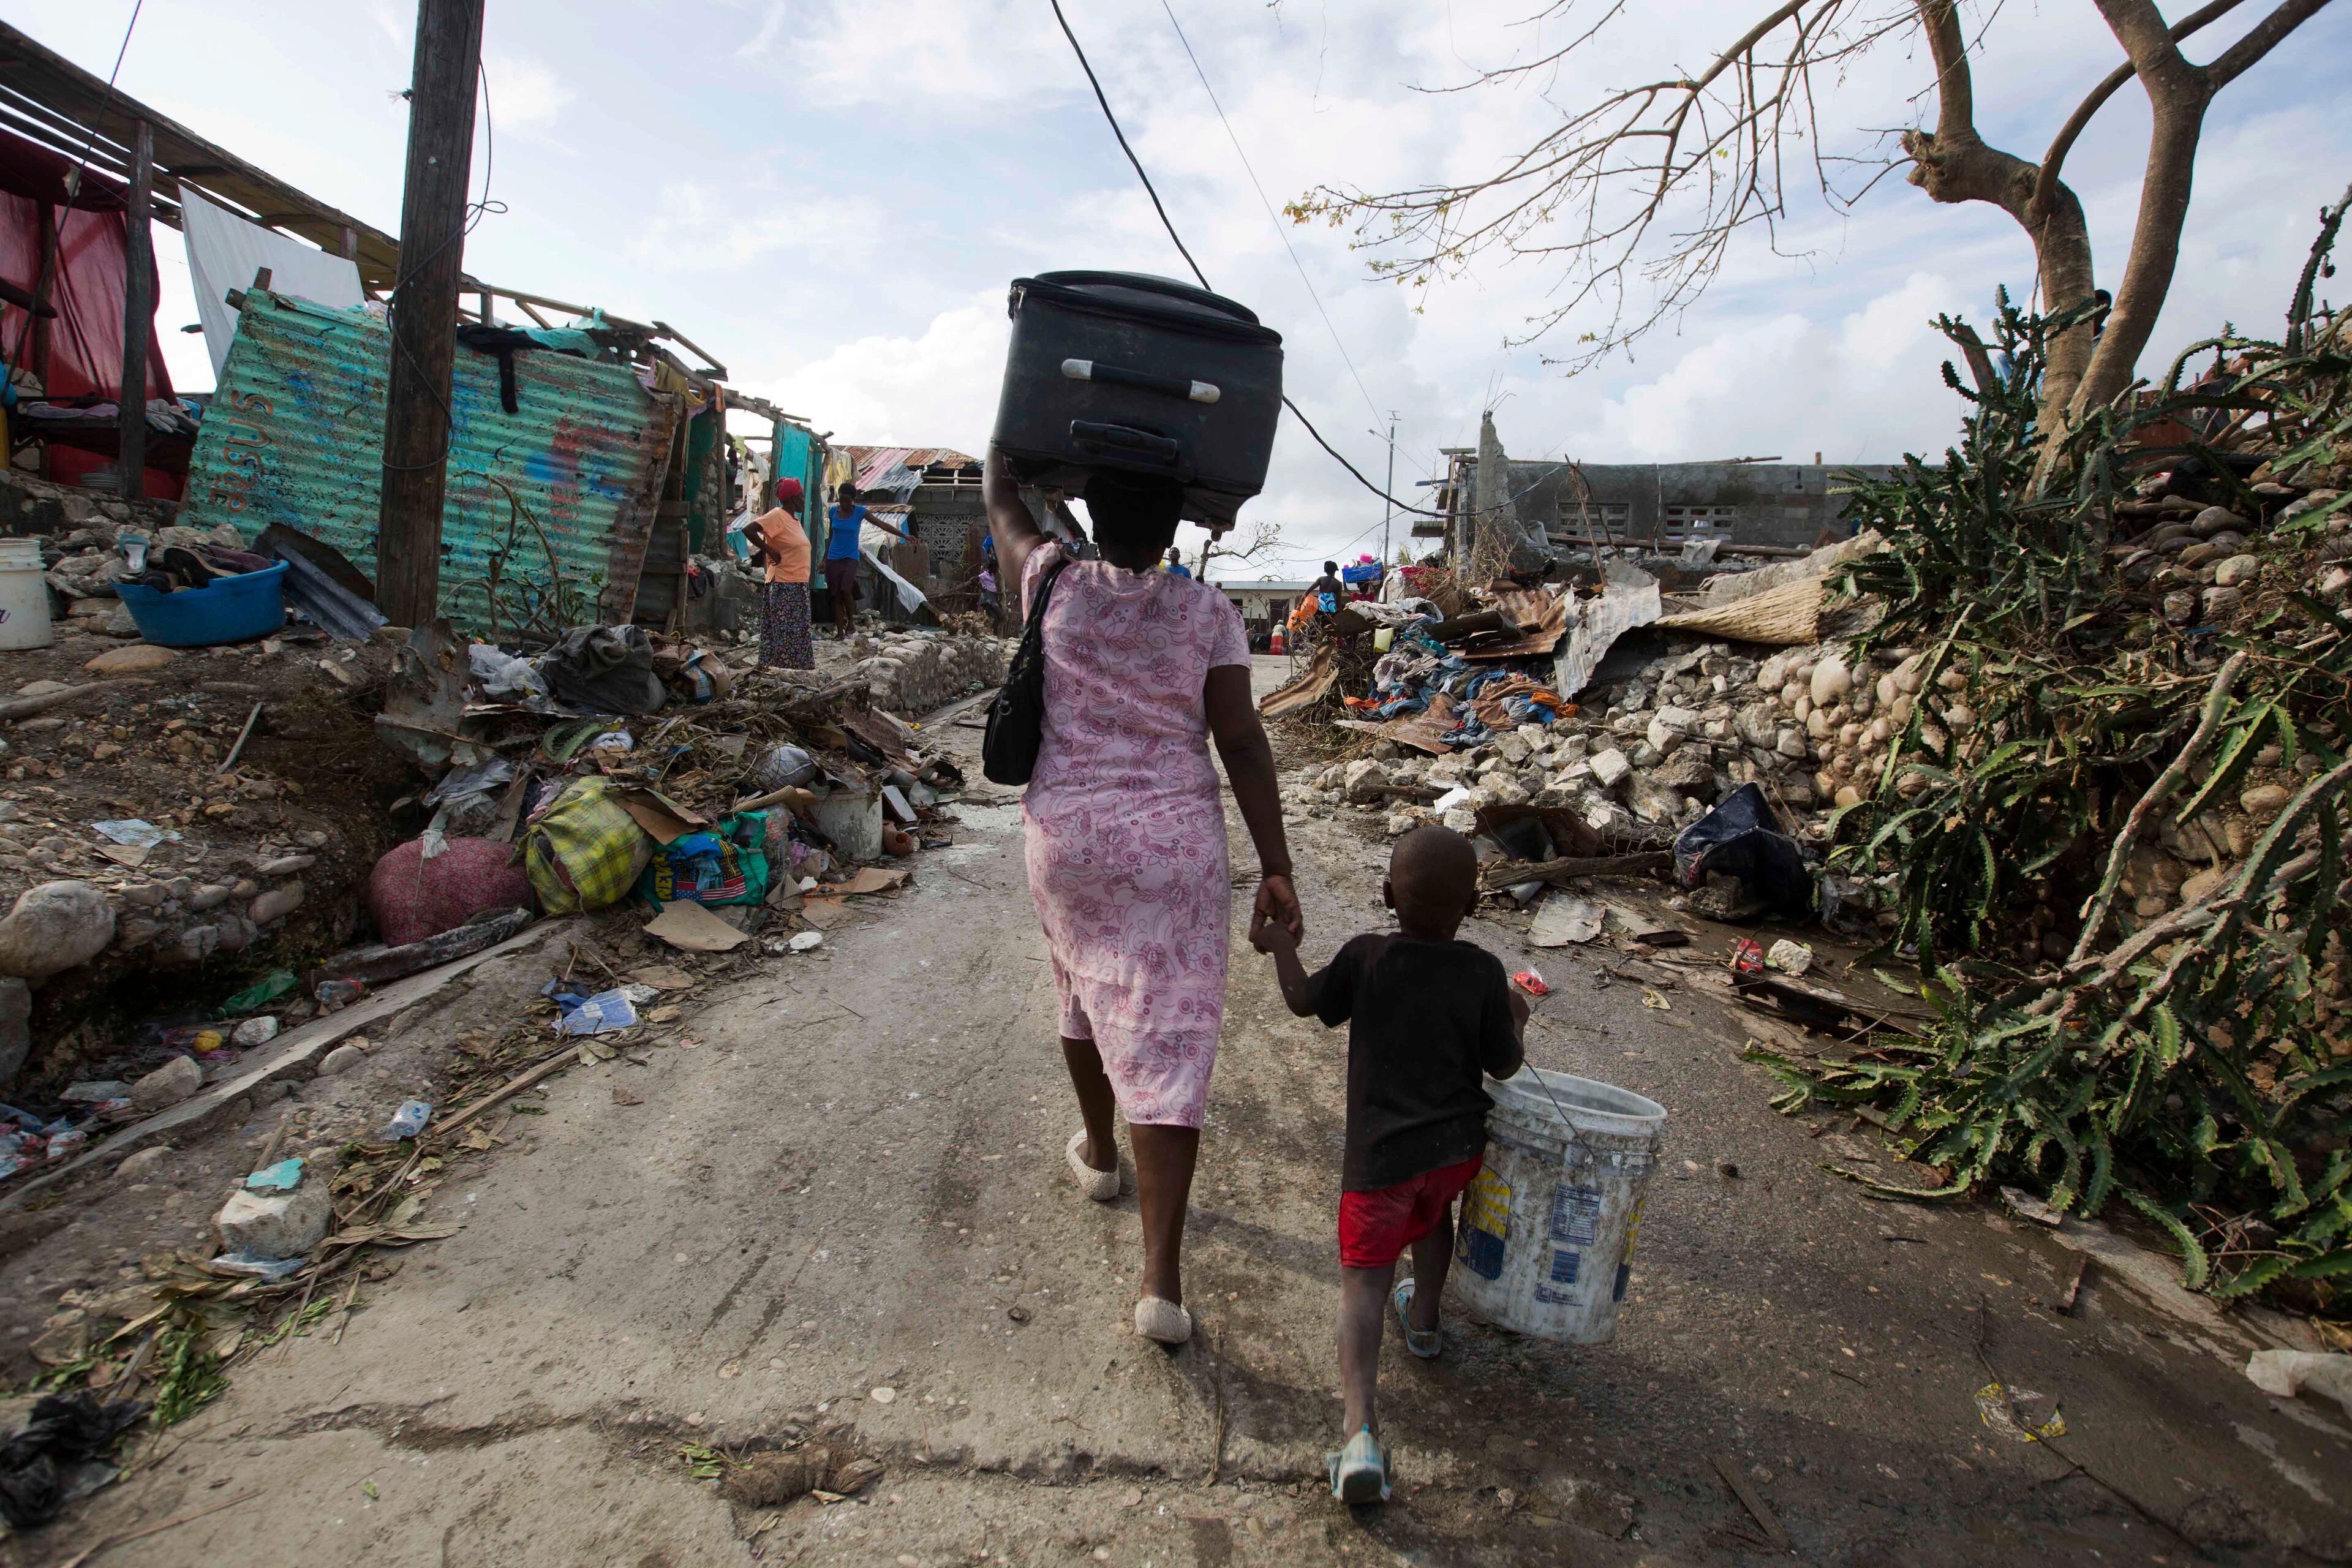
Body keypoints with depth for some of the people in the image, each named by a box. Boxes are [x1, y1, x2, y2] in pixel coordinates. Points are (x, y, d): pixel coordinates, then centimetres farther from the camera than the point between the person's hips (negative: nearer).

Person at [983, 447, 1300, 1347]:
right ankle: (1162, 1282, 2)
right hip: (1175, 847, -1)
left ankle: (1098, 1152, 48)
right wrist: (1276, 868, -7)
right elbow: (1242, 743, -10)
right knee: (1167, 1044, 1)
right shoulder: (1208, 614, -6)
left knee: (1082, 987, 28)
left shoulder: (1054, 587, -3)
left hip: (1064, 837, 2)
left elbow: (1000, 497, 16)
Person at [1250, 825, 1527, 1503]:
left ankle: (1362, 1433, -13)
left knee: (1362, 1282, 0)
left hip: (1382, 1154, -3)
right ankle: (1424, 1318, 51)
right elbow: (1504, 1066, 1)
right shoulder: (1483, 972, -6)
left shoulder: (1365, 957, -8)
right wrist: (1514, 1019, 22)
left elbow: (1305, 1001, 7)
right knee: (1433, 1211, 35)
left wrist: (1280, 945, 23)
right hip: (1460, 1145, 3)